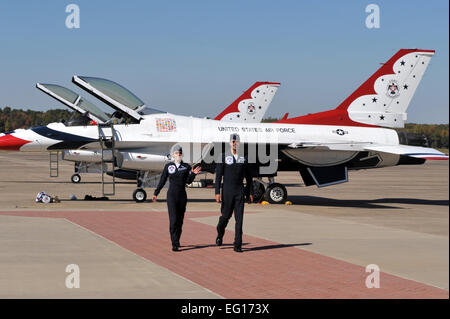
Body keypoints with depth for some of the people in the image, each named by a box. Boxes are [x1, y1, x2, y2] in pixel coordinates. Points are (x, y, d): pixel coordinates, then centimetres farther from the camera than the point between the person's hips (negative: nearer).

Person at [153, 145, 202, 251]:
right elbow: (162, 181, 10)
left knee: (180, 220, 6)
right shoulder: (168, 166, 5)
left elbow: (188, 181, -2)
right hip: (172, 196, -2)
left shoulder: (186, 167, 7)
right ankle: (175, 244, -15)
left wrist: (193, 174, -19)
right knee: (173, 220, -12)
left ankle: (176, 241, 20)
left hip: (182, 196, 2)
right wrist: (156, 193, 7)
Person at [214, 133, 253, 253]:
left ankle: (237, 245, -3)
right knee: (225, 216, 6)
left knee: (239, 218, -4)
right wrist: (217, 193, -11)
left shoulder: (244, 158, 9)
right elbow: (218, 176, -4)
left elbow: (248, 177, 13)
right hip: (227, 191, -2)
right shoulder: (223, 158, -1)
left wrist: (250, 193, 9)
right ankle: (220, 235, 36)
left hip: (240, 192, 2)